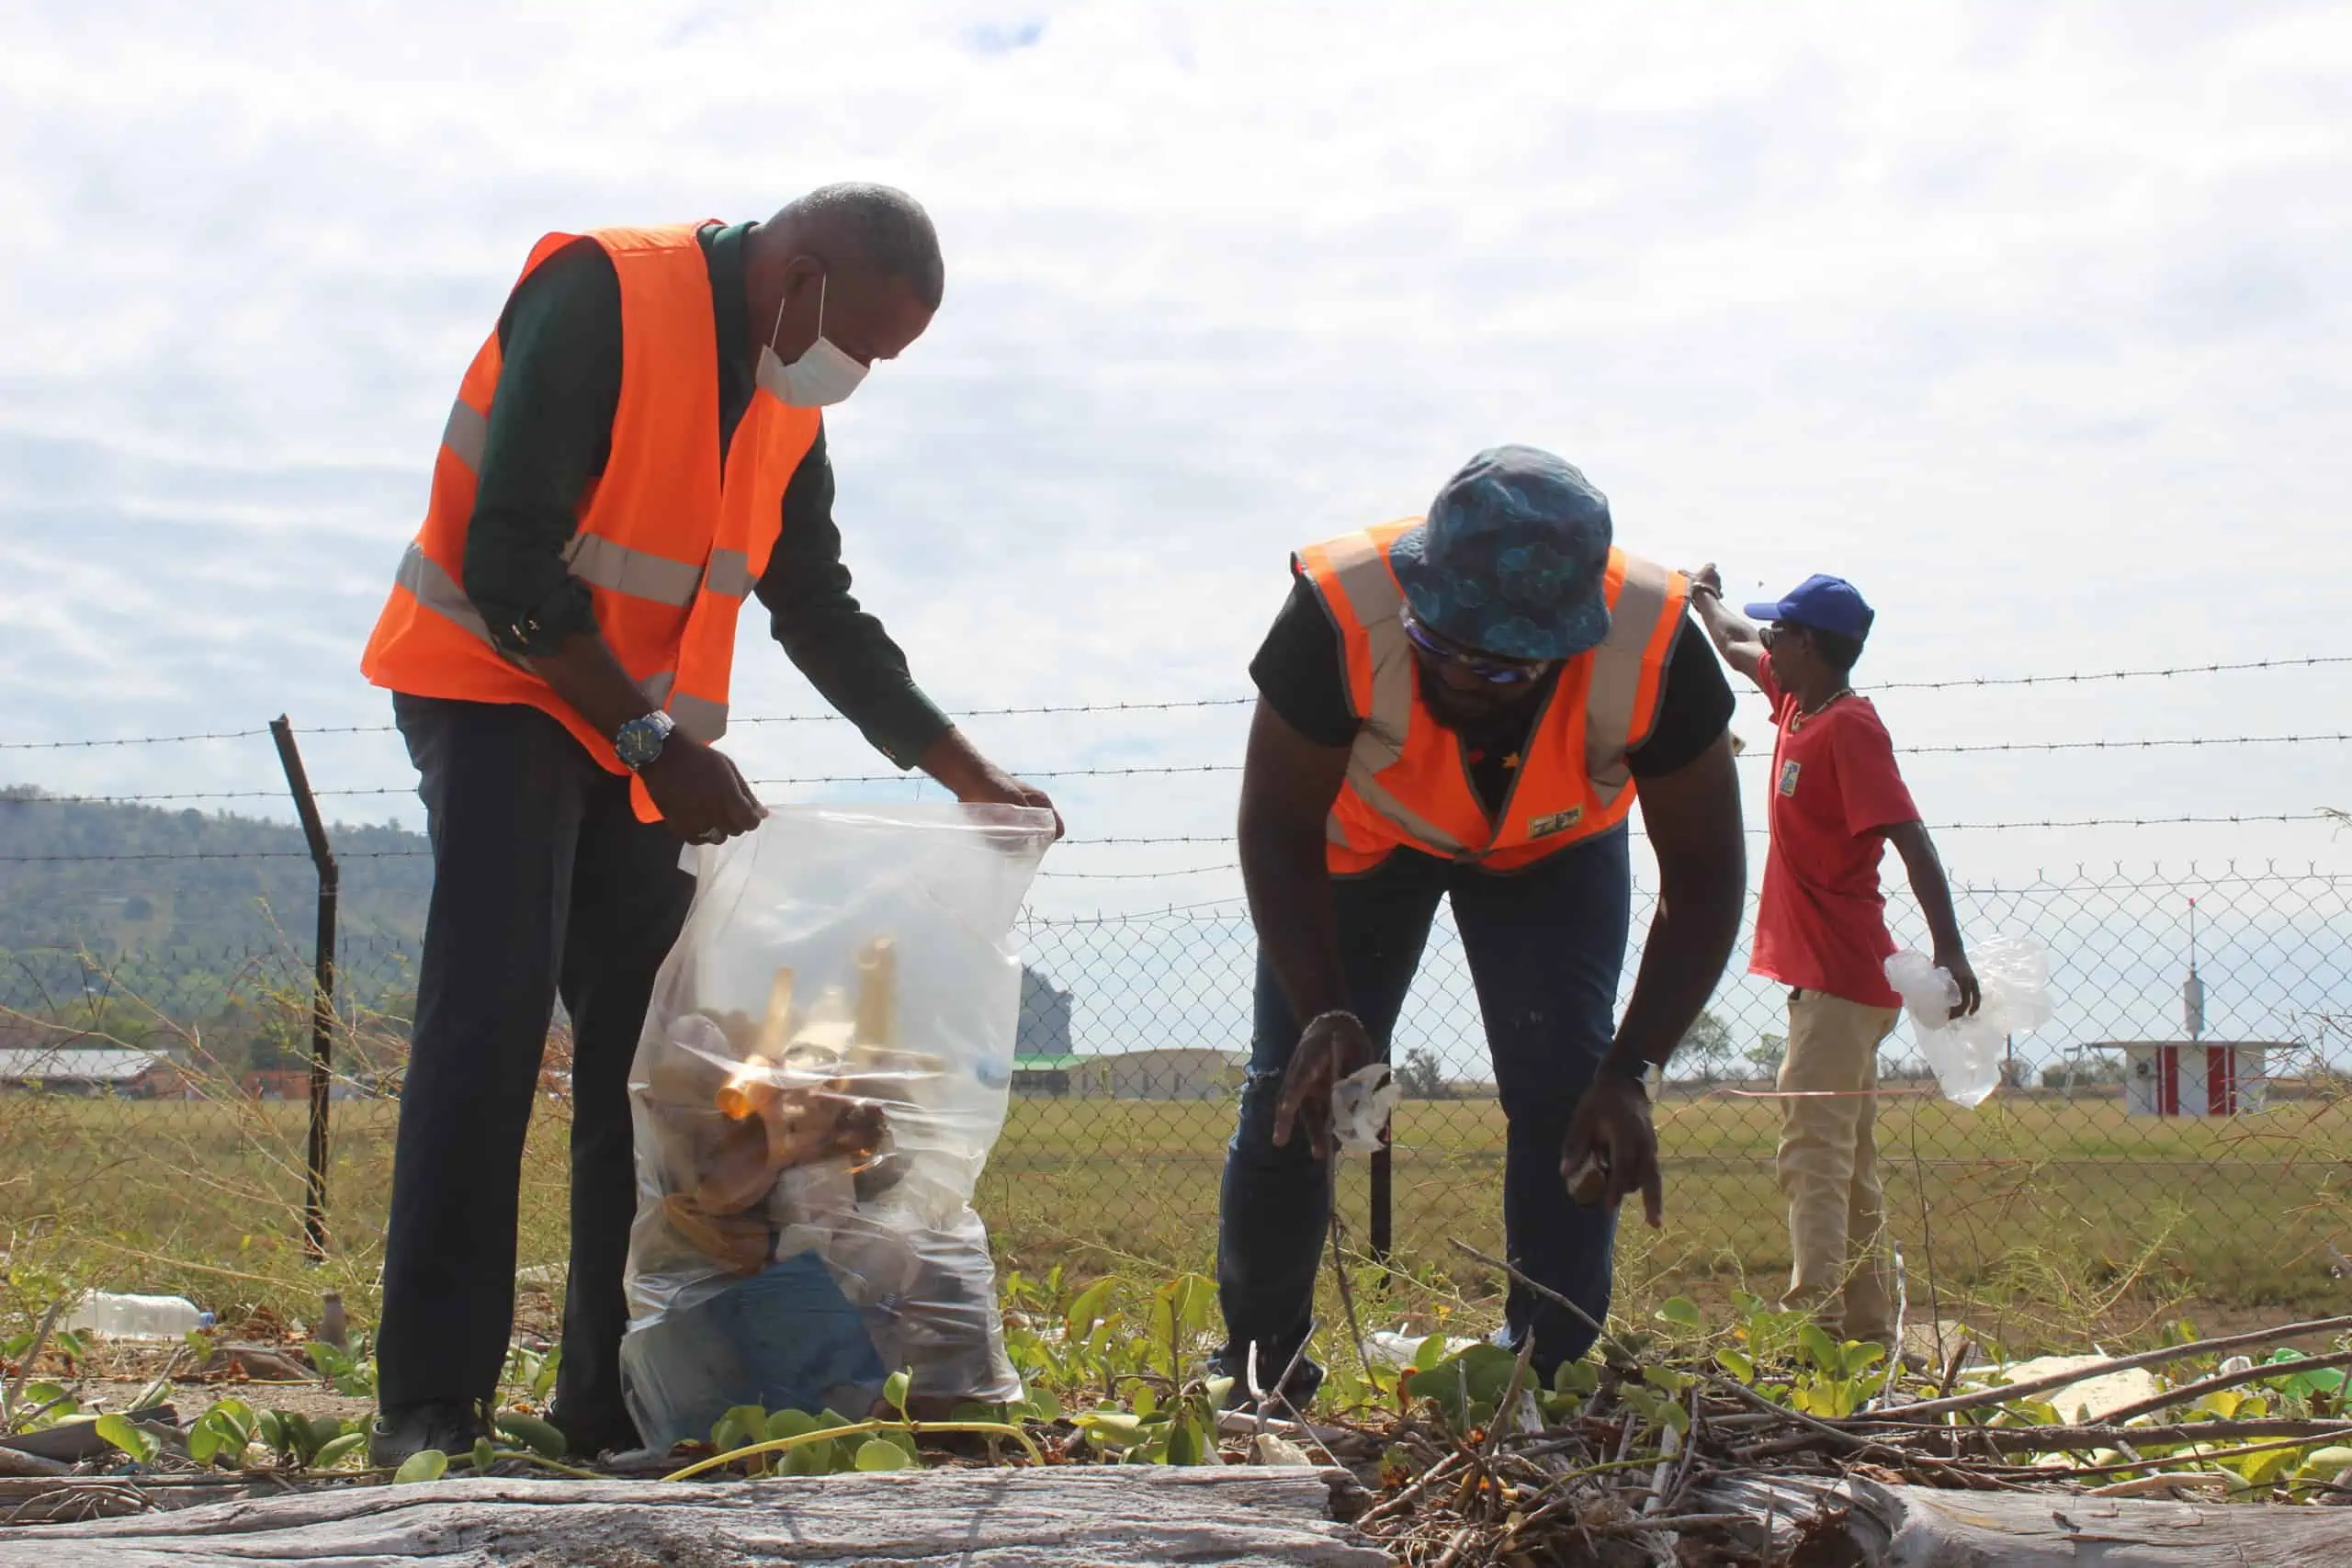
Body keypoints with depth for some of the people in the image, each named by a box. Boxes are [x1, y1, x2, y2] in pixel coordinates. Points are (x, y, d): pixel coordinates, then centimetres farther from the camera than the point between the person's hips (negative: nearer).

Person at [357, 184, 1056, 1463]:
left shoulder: (789, 398, 7)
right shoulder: (601, 296, -18)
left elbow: (822, 612, 16)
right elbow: (511, 560, -24)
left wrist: (968, 772, 9)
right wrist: (655, 742, -25)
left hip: (645, 734, 8)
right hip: (500, 688, -8)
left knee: (647, 1043, 1)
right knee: (491, 1013, -18)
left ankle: (618, 1397, 6)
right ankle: (429, 1406, -15)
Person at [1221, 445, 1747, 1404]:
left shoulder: (1652, 647, -38)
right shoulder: (1342, 615, -41)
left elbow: (1705, 882, -25)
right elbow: (1279, 836, -27)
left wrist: (1629, 1072, -35)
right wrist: (1326, 1015, -41)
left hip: (1554, 848, 0)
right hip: (1362, 833, 0)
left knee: (1563, 1092, -15)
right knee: (1295, 1091, -4)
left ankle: (1553, 1378, -3)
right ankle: (1254, 1368, 14)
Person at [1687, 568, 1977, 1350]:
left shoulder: (1850, 728, -15)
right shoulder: (1796, 702, 11)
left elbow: (1911, 839, -23)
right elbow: (1737, 646, 33)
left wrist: (1950, 950, -29)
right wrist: (1704, 597, 48)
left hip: (1841, 979, -10)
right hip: (1830, 979, 10)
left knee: (1813, 1151, -18)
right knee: (1848, 1161, 13)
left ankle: (1814, 1321, -26)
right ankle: (1870, 1333, 18)